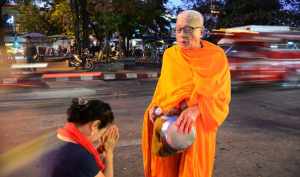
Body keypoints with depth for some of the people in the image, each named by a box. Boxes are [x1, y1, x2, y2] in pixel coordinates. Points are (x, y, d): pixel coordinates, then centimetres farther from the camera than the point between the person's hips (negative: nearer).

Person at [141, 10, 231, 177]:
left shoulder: (216, 57, -9)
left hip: (198, 124, -3)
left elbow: (221, 97, -11)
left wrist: (195, 109, -28)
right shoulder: (169, 54, 3)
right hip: (168, 121, 3)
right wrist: (156, 106, -7)